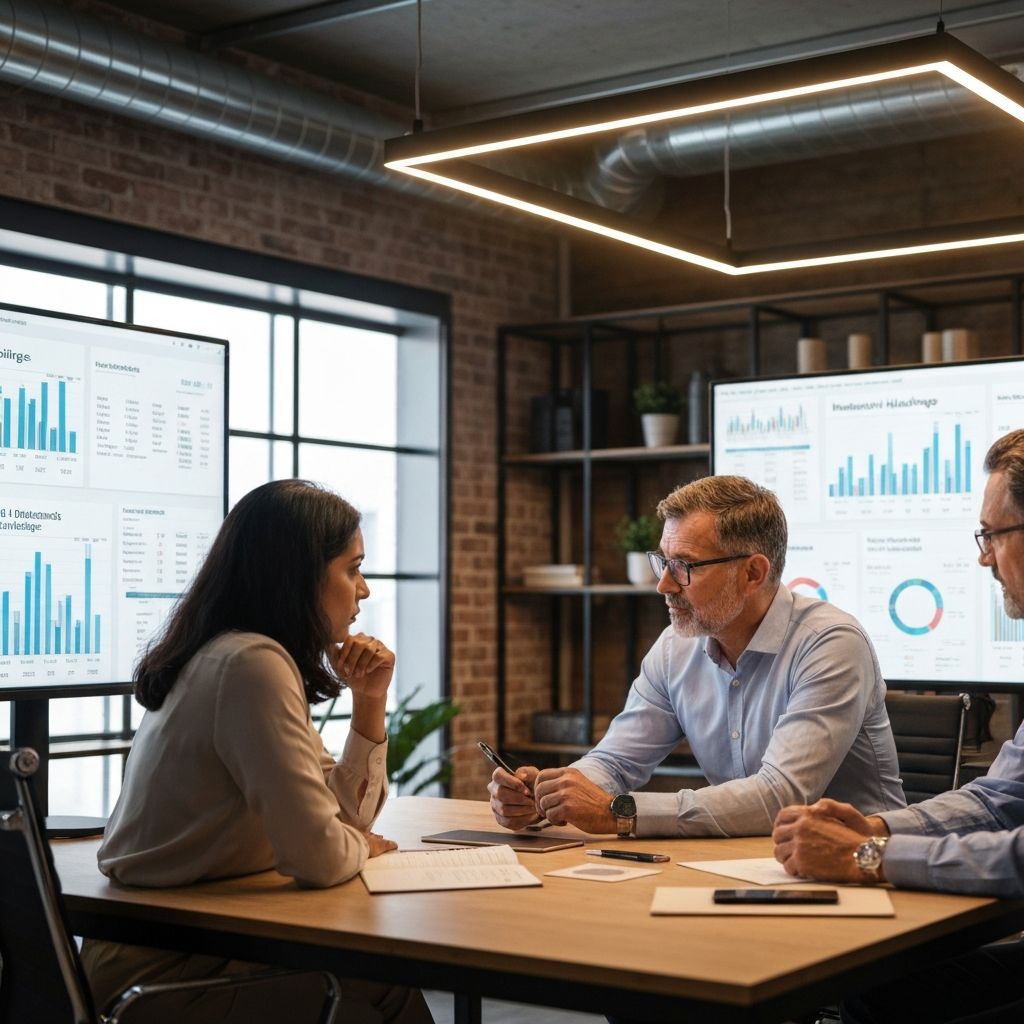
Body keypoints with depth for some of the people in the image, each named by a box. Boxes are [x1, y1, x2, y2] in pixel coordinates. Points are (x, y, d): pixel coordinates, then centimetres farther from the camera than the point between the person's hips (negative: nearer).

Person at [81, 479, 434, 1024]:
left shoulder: (245, 658, 9)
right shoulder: (251, 666, -21)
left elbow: (349, 812, 13)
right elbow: (318, 856, -26)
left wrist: (370, 701, 1)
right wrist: (361, 845, -5)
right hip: (159, 978, -9)